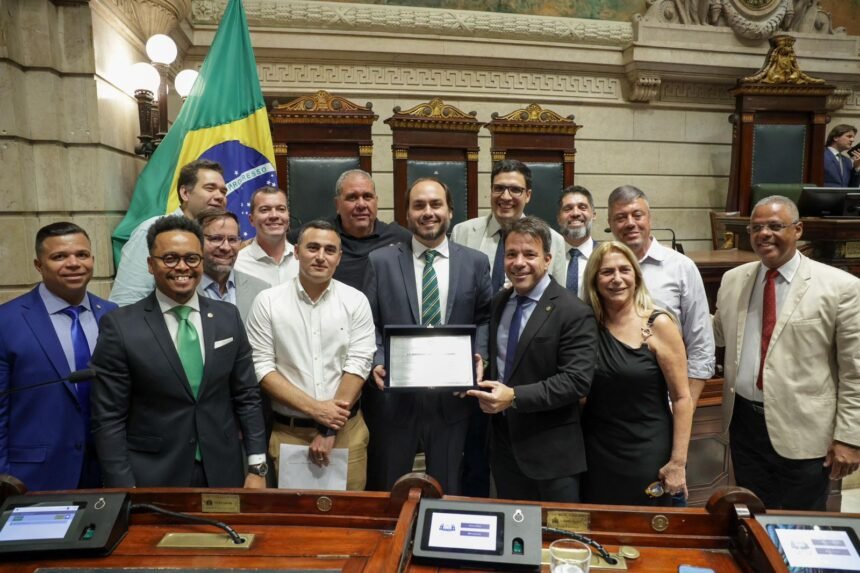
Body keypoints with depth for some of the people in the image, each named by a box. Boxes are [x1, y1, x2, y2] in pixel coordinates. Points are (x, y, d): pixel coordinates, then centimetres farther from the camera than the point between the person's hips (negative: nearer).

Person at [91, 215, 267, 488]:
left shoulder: (228, 317, 0)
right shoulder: (120, 326, -10)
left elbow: (247, 397, 3)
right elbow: (108, 419, -8)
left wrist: (257, 468, 1)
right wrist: (125, 491, -11)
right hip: (152, 478, -3)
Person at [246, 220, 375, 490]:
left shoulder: (356, 301, -2)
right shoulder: (268, 302, -3)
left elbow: (358, 364, -7)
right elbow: (261, 366, -6)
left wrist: (329, 429, -10)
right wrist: (314, 408, -14)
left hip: (347, 430, 1)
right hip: (288, 432, 0)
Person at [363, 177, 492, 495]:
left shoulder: (475, 262, 3)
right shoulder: (381, 260, 1)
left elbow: (485, 319, 8)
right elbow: (368, 323, 1)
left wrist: (478, 356, -9)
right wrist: (377, 362, -14)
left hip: (452, 394, 1)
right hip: (393, 392, 0)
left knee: (447, 490, 17)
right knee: (386, 491, 16)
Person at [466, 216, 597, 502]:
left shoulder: (574, 313, -15)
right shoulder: (497, 303, 7)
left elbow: (576, 380, -21)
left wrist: (514, 396, -27)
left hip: (550, 450, -6)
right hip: (503, 440, 6)